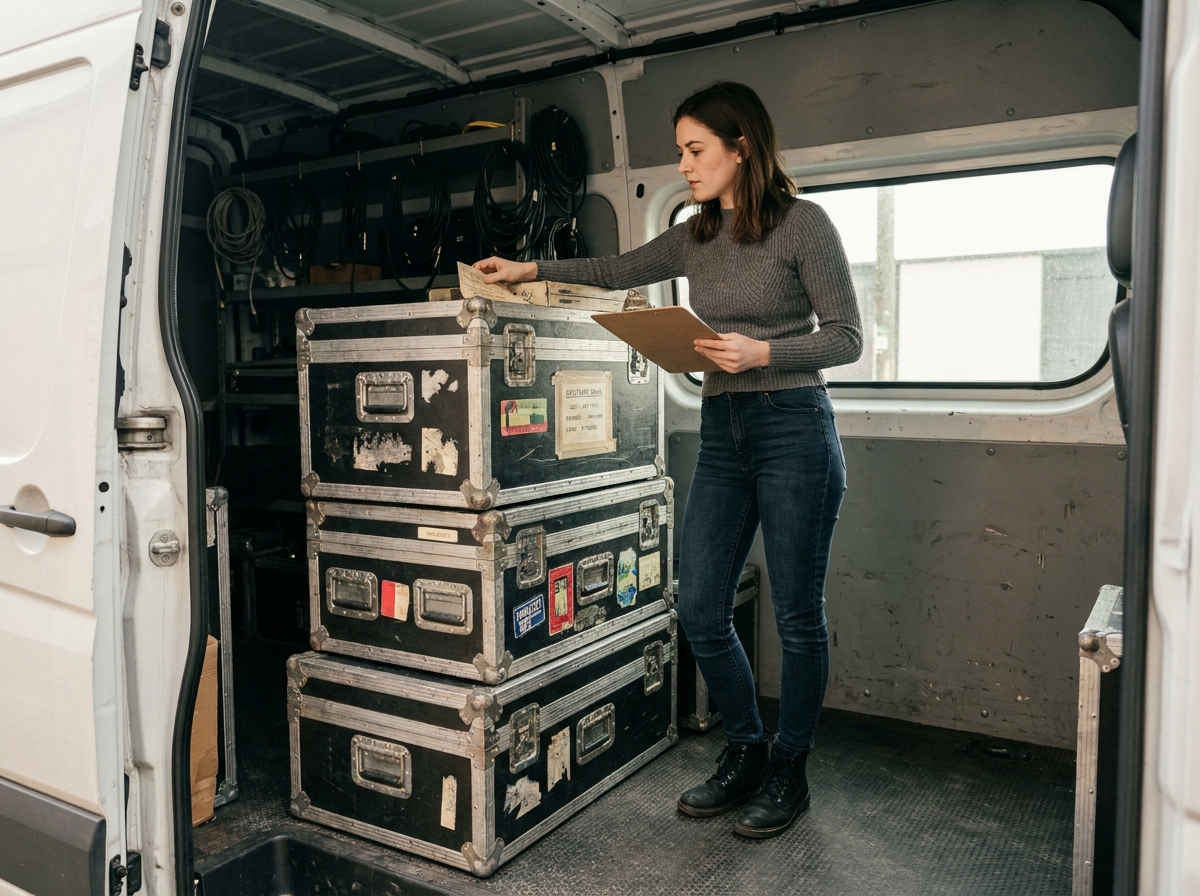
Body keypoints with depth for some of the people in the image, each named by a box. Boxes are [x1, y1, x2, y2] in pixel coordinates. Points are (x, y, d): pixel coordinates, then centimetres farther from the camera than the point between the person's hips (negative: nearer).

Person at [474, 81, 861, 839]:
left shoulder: (802, 223, -5)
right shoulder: (695, 237, 12)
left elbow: (847, 337, -6)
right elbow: (619, 271, 26)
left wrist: (763, 353, -19)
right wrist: (532, 270, 24)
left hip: (794, 429, -6)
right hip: (722, 434, 6)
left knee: (798, 614, 4)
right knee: (701, 611, 5)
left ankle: (789, 770, 23)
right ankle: (745, 752, 27)